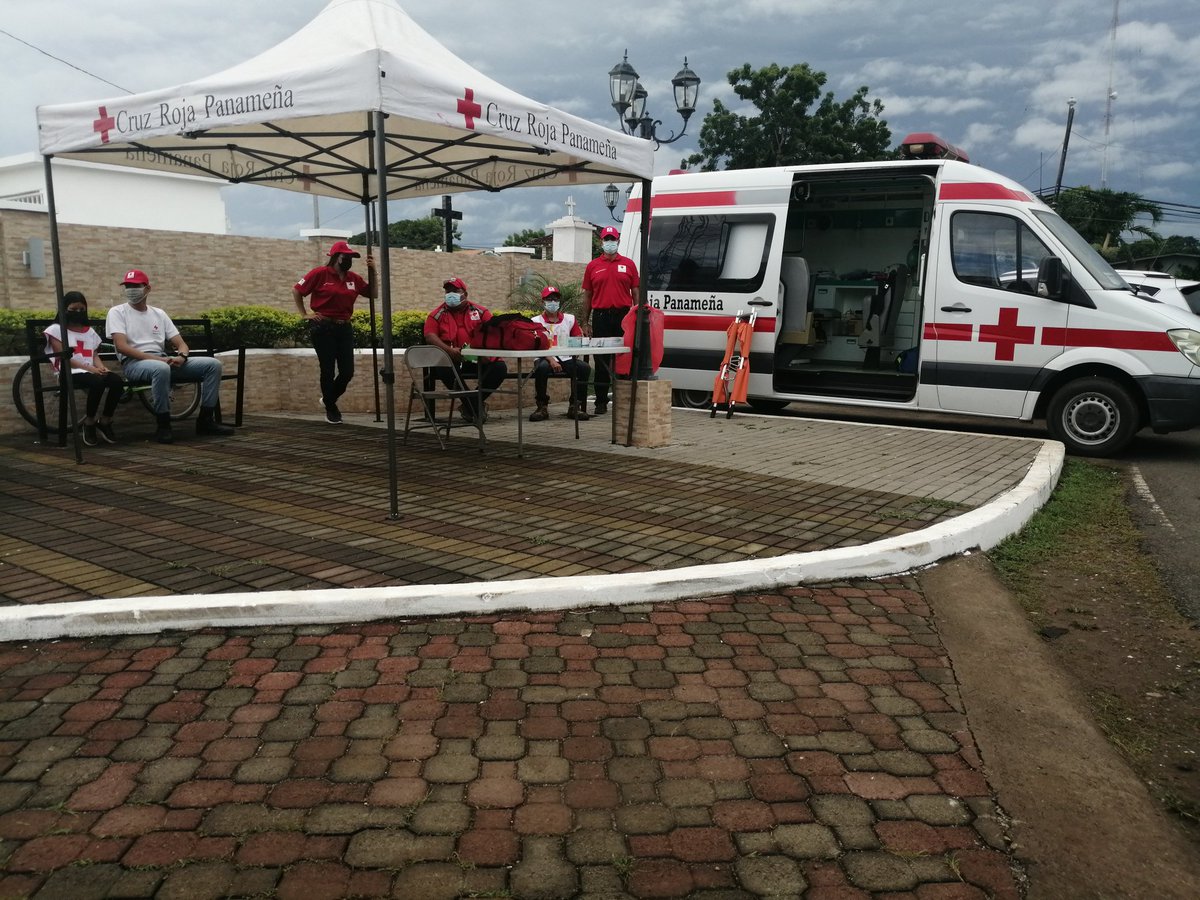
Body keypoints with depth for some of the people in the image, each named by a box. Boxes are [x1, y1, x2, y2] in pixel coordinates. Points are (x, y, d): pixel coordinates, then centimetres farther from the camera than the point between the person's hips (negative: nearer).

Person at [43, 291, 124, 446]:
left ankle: (104, 423, -13)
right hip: (70, 372, -5)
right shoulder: (56, 329, 7)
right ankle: (89, 424, -17)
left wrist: (101, 367, -9)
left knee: (118, 381, -29)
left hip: (93, 370, 5)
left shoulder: (90, 331, 24)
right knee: (98, 382, -37)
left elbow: (95, 356, 15)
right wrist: (88, 368, -18)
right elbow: (63, 358, -4)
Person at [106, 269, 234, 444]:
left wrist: (182, 356, -12)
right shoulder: (117, 312, 5)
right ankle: (163, 426, -29)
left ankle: (205, 420, -10)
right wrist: (155, 358, -21)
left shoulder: (159, 313, 20)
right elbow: (121, 346, -10)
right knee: (161, 369, -42)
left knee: (213, 364, -11)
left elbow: (180, 343, 14)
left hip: (163, 361, 6)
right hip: (135, 363, -5)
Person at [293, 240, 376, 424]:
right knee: (328, 370, 1)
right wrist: (305, 313, -1)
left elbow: (372, 294, 14)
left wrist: (372, 272, 5)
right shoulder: (320, 273, -6)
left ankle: (328, 400, 29)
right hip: (323, 328, -5)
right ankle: (331, 409, 18)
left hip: (345, 328, 5)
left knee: (348, 371, 3)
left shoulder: (354, 278, 7)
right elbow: (296, 291, 1)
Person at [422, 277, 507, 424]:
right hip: (451, 359, -1)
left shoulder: (480, 312, 11)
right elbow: (430, 335, -5)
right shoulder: (437, 315, 9)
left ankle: (469, 406, -9)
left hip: (479, 358, 1)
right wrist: (449, 350, -22)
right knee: (444, 370, -34)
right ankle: (475, 408, -15)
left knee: (500, 367, -23)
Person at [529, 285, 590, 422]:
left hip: (566, 358, 3)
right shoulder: (536, 321, 5)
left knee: (585, 368, -25)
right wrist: (551, 360, -21)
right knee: (542, 368, -37)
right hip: (544, 358, -3)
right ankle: (542, 407, -18)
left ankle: (575, 406, -13)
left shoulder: (569, 319, 14)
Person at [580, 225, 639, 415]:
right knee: (601, 361, 3)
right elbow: (587, 296, 11)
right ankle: (601, 402, 9)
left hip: (623, 316, 0)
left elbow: (635, 293, 9)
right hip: (600, 317, 1)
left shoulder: (628, 264, 10)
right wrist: (584, 323, 5)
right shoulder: (593, 266, 11)